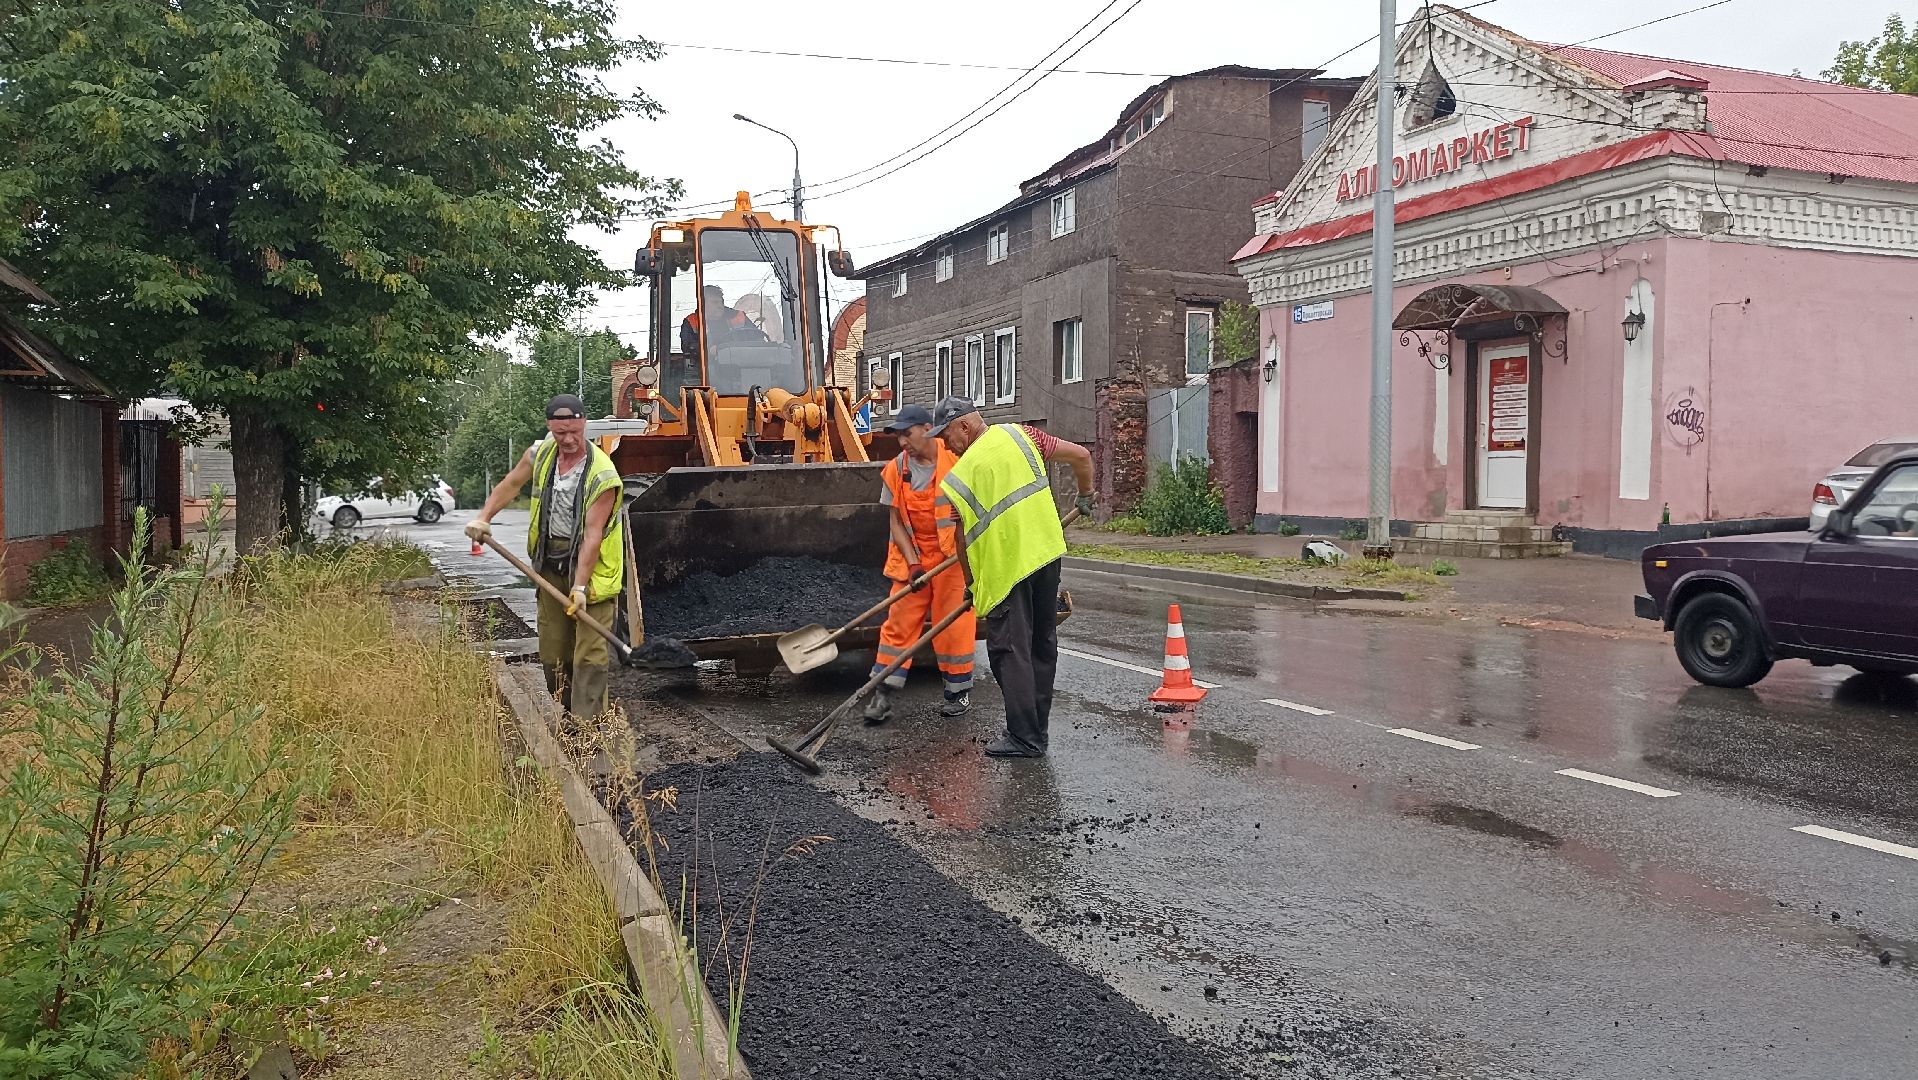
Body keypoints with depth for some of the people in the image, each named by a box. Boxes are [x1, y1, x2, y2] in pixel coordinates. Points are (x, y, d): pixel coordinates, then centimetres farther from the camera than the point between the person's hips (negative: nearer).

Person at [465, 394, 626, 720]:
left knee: (590, 650, -11)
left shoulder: (602, 475, -21)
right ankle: (564, 714, 23)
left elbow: (592, 535, -23)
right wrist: (484, 516, 5)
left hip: (591, 564, -6)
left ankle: (586, 721, -12)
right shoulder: (541, 453, -2)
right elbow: (511, 484, 17)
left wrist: (580, 585, -27)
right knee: (552, 649, 11)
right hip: (551, 563, 6)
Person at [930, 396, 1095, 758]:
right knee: (1042, 644, 13)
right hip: (1047, 552, 5)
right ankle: (1037, 730, 21)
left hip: (1005, 566, -5)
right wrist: (1086, 496, 23)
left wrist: (970, 583, 15)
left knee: (1010, 650, 1)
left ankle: (1024, 737, -3)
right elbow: (1081, 456, 5)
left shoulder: (961, 474, -5)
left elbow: (964, 538, 1)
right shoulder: (1019, 434, 5)